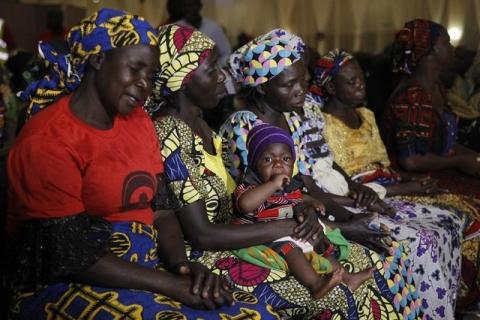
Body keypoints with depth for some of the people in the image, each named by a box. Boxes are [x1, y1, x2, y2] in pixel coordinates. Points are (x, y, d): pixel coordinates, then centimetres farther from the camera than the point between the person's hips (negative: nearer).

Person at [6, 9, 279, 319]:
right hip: (70, 286, -6)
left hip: (145, 275, 7)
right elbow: (70, 255, -18)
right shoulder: (47, 140, -13)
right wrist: (174, 286, -20)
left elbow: (162, 205, 10)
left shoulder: (139, 121, 9)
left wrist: (181, 265, -10)